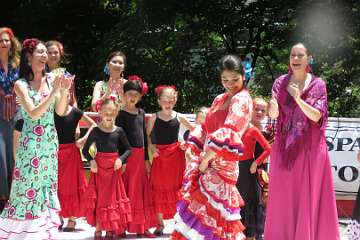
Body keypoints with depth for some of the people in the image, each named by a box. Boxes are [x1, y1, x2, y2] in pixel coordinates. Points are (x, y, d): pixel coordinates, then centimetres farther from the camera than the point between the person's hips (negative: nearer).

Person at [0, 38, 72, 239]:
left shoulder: (50, 80, 5)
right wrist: (54, 91, -22)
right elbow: (33, 113, -17)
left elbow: (61, 111, 4)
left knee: (48, 184, 8)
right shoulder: (21, 84, -8)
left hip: (50, 142, 5)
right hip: (32, 143, -5)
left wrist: (64, 91, -13)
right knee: (30, 186, -2)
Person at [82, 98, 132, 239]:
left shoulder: (119, 131, 2)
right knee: (99, 197, 2)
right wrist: (91, 161, -15)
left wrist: (121, 159, -8)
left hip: (114, 168, 2)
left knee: (113, 197, 6)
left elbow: (128, 149, 9)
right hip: (99, 168, -2)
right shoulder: (96, 131, -3)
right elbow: (85, 150, 1)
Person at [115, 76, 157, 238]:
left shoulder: (141, 113, 12)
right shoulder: (121, 114, -6)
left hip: (140, 156, 6)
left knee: (141, 193, 8)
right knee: (126, 193, -4)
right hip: (126, 156, -6)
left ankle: (141, 228, 14)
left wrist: (146, 159, 14)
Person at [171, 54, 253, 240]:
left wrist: (206, 159, -17)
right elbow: (205, 128, 18)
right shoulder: (220, 99, 15)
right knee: (197, 209, 12)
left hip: (220, 166, -8)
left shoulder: (242, 100, -11)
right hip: (208, 163, 8)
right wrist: (192, 151, 4)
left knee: (212, 213, -4)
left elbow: (226, 133, -21)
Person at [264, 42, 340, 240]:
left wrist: (298, 99, -23)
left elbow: (317, 116, -10)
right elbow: (273, 115, -1)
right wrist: (273, 107, -25)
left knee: (308, 196, -1)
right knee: (283, 196, 4)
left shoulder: (317, 84, -1)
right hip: (284, 145, 2)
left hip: (309, 147, -2)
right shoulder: (281, 82, 5)